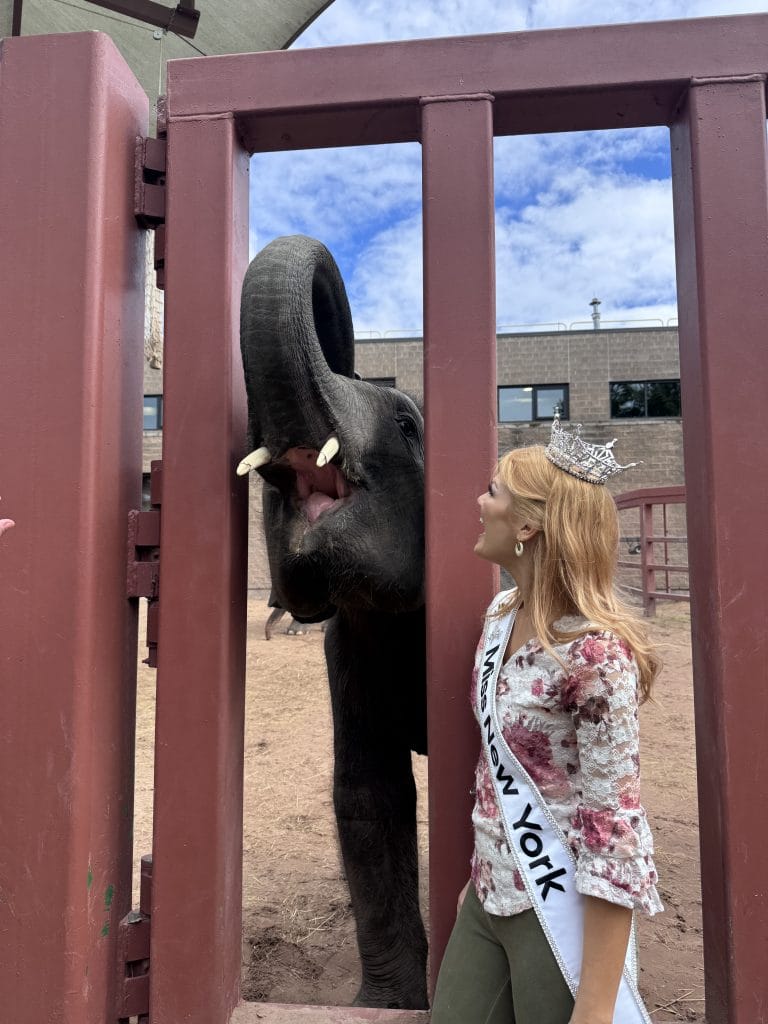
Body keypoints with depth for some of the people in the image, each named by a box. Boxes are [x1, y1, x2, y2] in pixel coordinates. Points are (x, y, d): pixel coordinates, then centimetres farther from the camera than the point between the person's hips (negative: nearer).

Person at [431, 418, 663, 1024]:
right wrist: (481, 874, 17)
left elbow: (616, 832, -22)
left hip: (560, 913, -6)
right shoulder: (501, 615, -2)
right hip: (489, 898, 7)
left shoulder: (595, 651, -25)